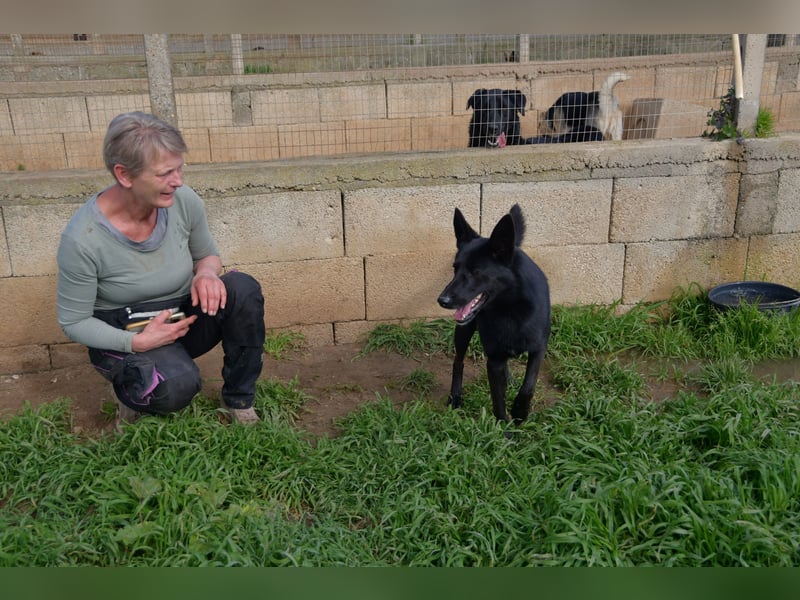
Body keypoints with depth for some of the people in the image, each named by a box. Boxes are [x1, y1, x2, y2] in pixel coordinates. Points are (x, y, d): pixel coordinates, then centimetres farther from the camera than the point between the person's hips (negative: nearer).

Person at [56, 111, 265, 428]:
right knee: (177, 384, -35)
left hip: (185, 318, 4)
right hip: (124, 338, -4)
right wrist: (136, 342, -25)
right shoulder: (82, 238, -25)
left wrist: (207, 272, -19)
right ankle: (131, 392, 4)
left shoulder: (183, 201, -15)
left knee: (242, 288, -25)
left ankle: (238, 399, -6)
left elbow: (207, 255, 5)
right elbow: (73, 322, -12)